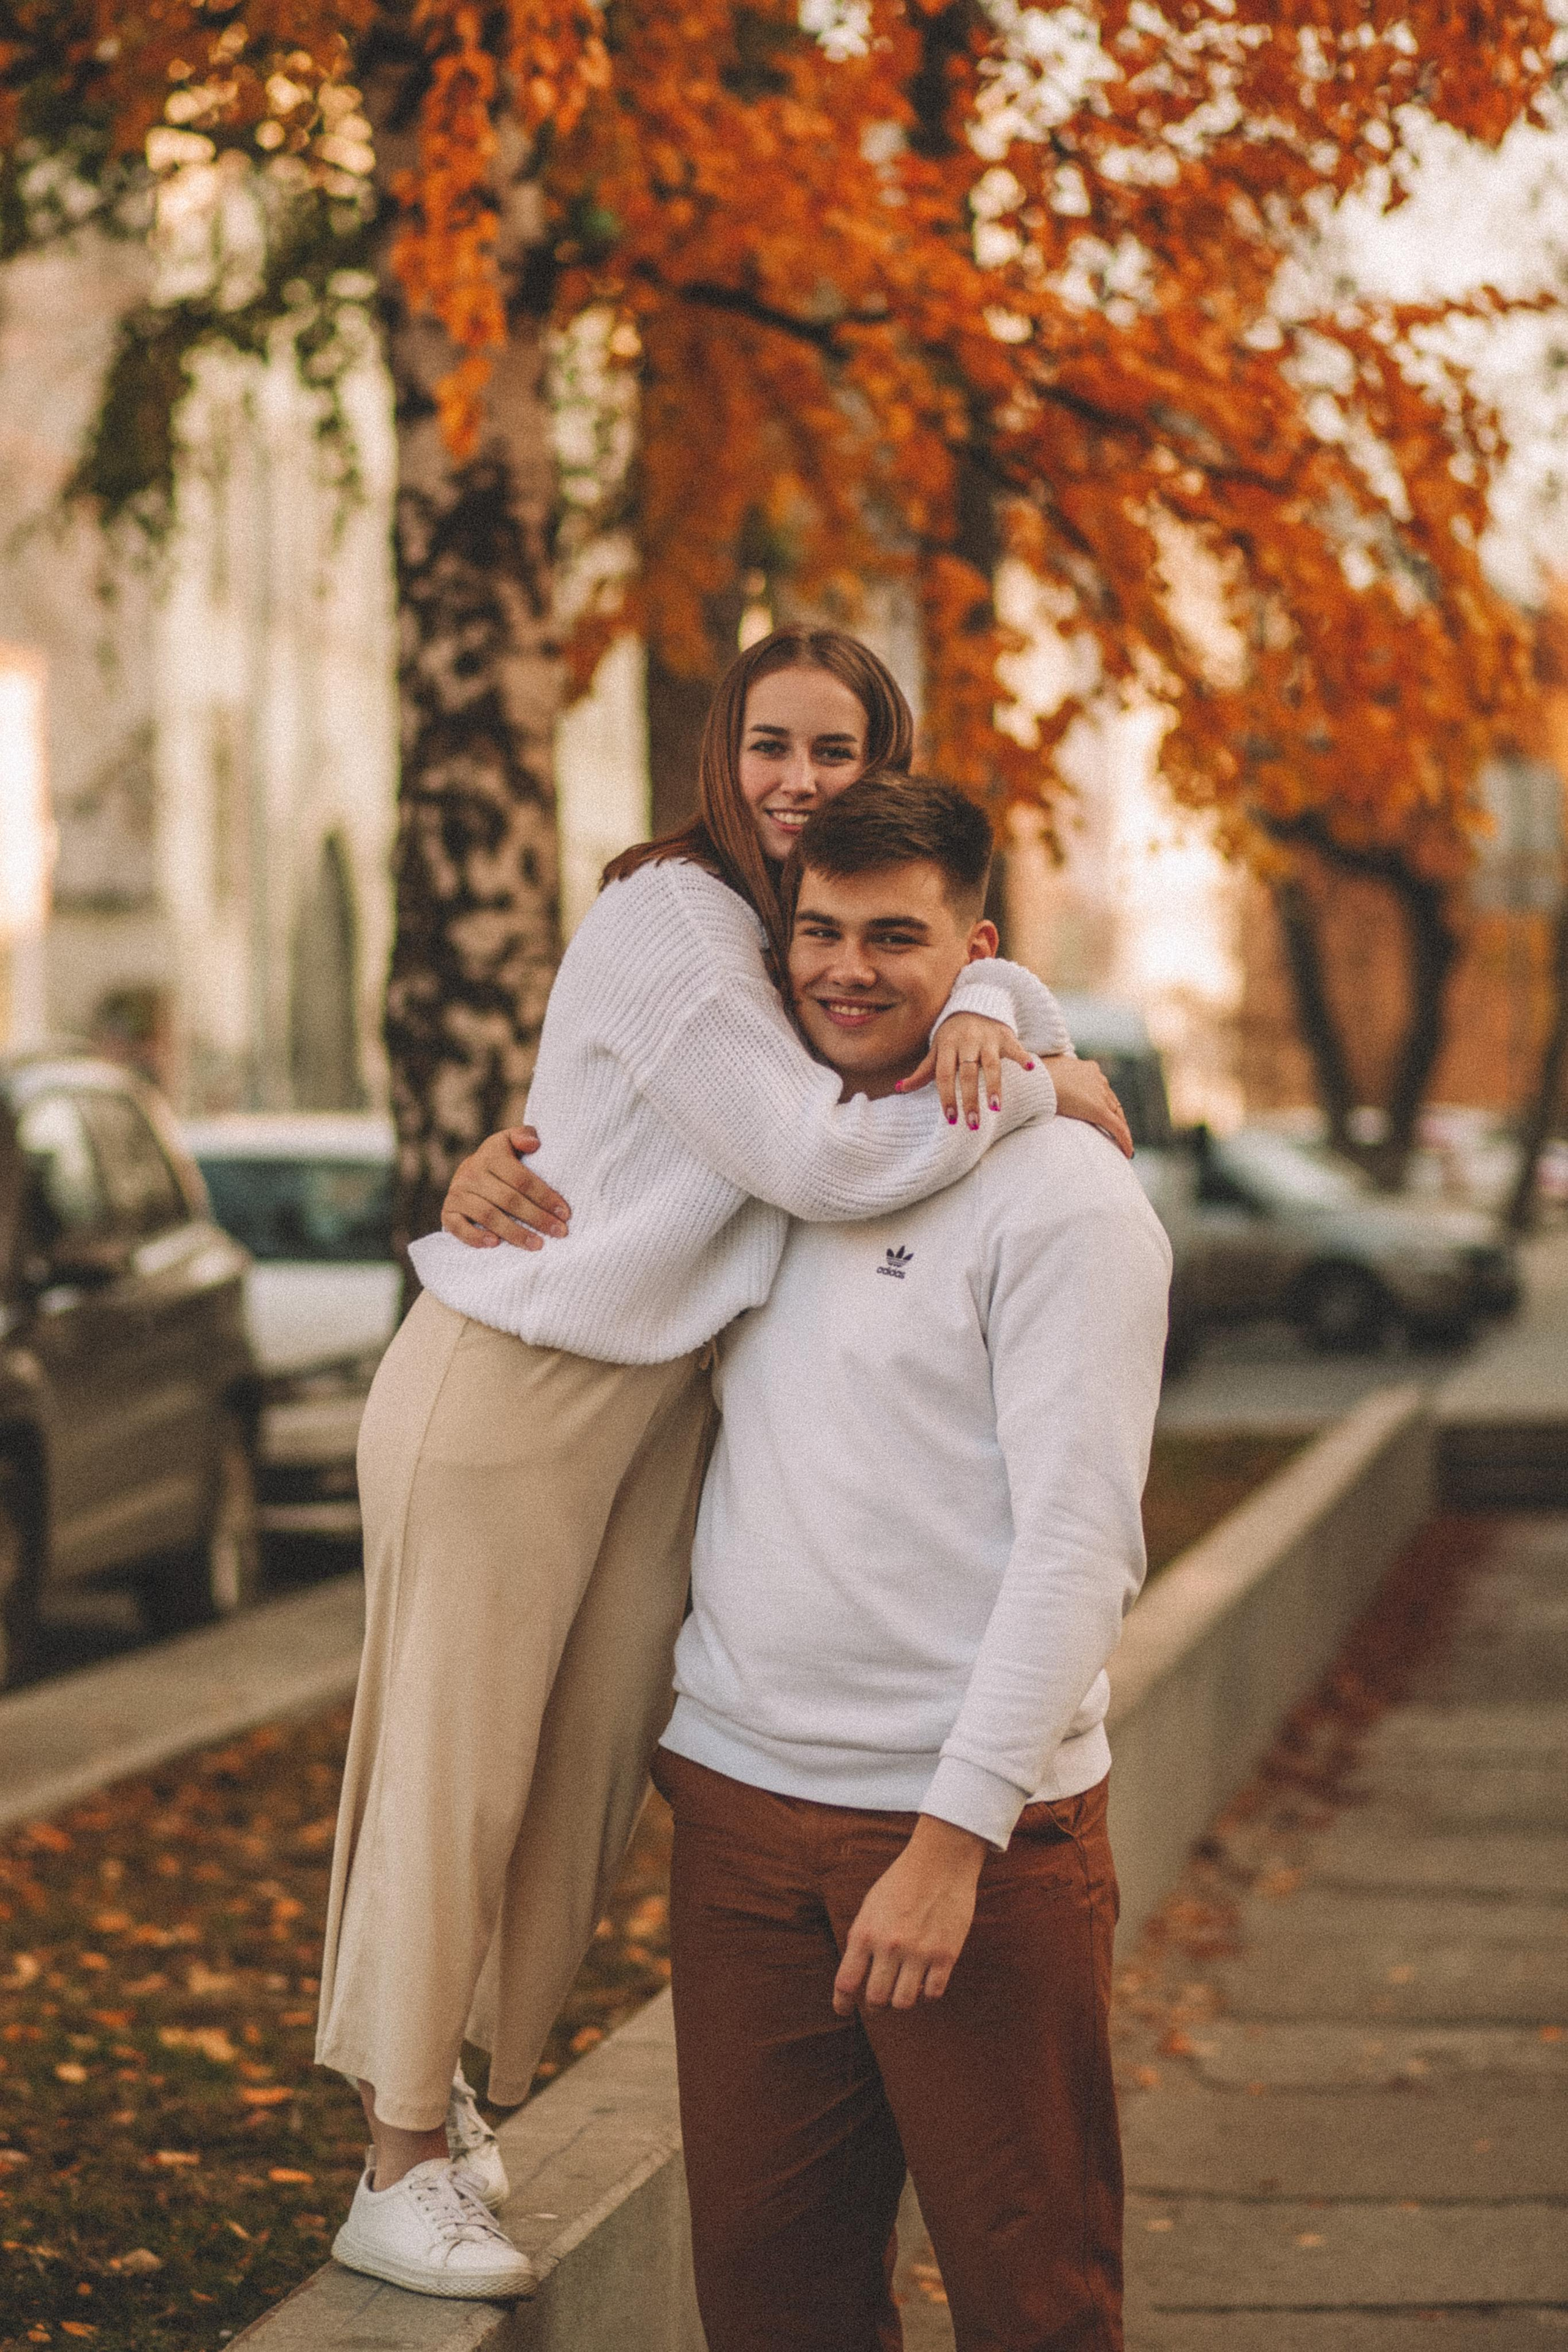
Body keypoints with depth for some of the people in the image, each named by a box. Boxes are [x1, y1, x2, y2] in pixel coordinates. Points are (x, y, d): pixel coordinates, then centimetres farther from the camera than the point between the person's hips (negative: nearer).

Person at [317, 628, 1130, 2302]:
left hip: (665, 1392, 8)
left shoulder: (813, 932, 8)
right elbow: (825, 1161, -25)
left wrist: (989, 1012, -13)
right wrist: (1045, 1092, -16)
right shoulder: (666, 924, -19)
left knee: (591, 1764, 11)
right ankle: (399, 2166, 11)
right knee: (459, 1765, -1)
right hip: (508, 1382, -8)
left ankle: (447, 2093, 28)